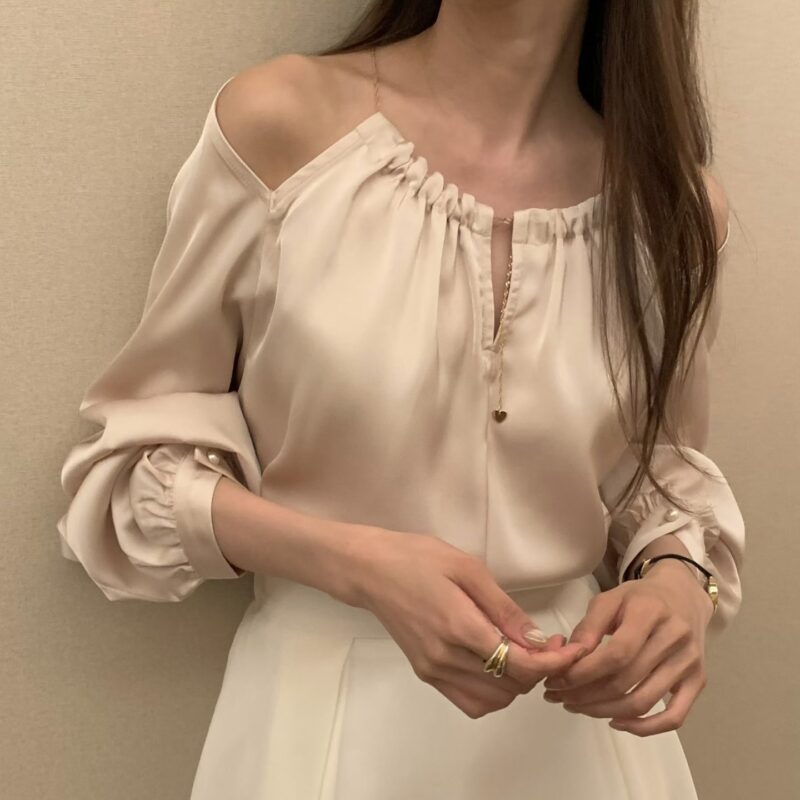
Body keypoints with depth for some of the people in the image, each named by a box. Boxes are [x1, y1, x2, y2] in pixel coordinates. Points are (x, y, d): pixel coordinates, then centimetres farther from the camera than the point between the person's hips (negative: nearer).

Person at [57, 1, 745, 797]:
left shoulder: (675, 203, -6)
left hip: (574, 715, 3)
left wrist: (681, 579, -12)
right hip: (327, 702, -2)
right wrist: (356, 564, -21)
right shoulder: (281, 121, -13)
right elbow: (143, 447, -5)